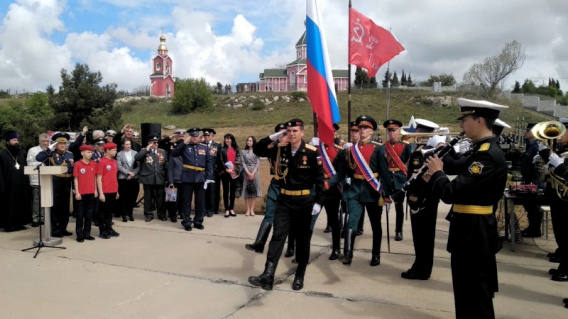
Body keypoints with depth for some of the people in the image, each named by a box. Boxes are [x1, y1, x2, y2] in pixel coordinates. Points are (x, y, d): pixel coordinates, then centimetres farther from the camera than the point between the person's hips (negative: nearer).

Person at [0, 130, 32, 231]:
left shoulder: (22, 153, 10)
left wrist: (27, 183, 6)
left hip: (21, 185, 5)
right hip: (9, 185, -5)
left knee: (21, 204, 8)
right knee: (9, 206, 1)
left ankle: (19, 223, 18)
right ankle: (9, 224, 10)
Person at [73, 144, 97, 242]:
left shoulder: (94, 164, 6)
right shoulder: (77, 164, -6)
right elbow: (75, 179, -4)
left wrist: (95, 190, 6)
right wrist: (77, 192, -8)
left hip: (91, 193, 4)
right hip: (81, 194, -4)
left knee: (89, 215, 10)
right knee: (80, 215, 5)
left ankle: (87, 233, 20)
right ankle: (79, 235, 12)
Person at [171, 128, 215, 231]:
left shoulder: (204, 147, 10)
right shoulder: (184, 147, 3)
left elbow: (209, 162, 8)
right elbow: (174, 154, -12)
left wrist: (209, 176, 0)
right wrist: (184, 143, -15)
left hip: (200, 178, 2)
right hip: (187, 178, -2)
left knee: (200, 201, 8)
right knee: (186, 201, 4)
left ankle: (198, 221, 21)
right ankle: (186, 222, 14)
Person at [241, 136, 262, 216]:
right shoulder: (243, 152, 9)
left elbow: (258, 163, 1)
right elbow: (243, 163, 2)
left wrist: (253, 173, -9)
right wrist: (248, 173, -10)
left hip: (254, 172, 0)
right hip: (246, 172, 0)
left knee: (254, 190, -3)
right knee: (247, 190, -2)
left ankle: (252, 209, 0)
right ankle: (248, 209, 0)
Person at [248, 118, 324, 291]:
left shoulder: (312, 152, -9)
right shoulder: (283, 150, 3)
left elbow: (319, 178, -6)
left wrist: (318, 202, -10)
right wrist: (273, 137, -4)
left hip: (304, 202, -3)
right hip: (285, 201, 3)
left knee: (303, 239, 9)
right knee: (278, 235, -6)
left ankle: (299, 277, 23)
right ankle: (268, 275, -11)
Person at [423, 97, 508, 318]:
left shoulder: (488, 155, -22)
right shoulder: (484, 150, 12)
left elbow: (451, 193, -27)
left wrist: (436, 173, -9)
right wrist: (437, 178, 2)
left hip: (474, 234, -10)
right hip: (471, 232, 10)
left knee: (476, 297, 3)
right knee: (467, 294, 20)